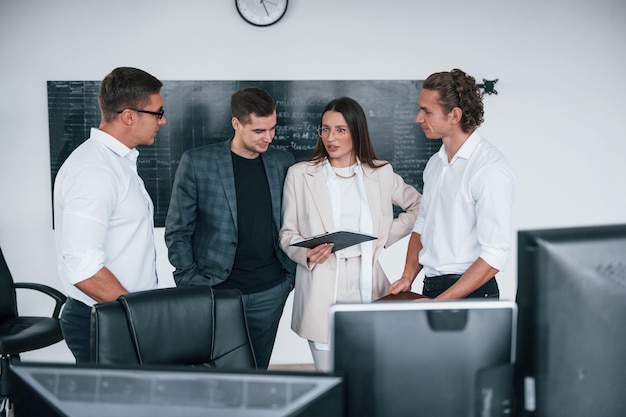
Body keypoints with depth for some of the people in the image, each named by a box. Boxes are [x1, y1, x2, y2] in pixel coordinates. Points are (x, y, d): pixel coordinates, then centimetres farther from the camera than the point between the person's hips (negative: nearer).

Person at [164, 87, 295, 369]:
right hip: (216, 290, -3)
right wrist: (191, 282, -8)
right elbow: (177, 231, -2)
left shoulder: (282, 162, 6)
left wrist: (294, 272, 7)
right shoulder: (197, 162, -5)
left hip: (271, 291, 3)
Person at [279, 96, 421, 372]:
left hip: (368, 287, 1)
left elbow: (419, 206, 20)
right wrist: (307, 254, -13)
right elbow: (287, 232, 7)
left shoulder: (381, 173, 9)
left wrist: (388, 236, 6)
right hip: (322, 292, -1)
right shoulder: (300, 174, 4)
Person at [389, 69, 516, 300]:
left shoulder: (491, 168, -16)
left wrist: (440, 303, -20)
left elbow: (494, 256, -19)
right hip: (430, 288, 7)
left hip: (470, 293, -6)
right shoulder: (435, 163, 9)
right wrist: (408, 277, 2)